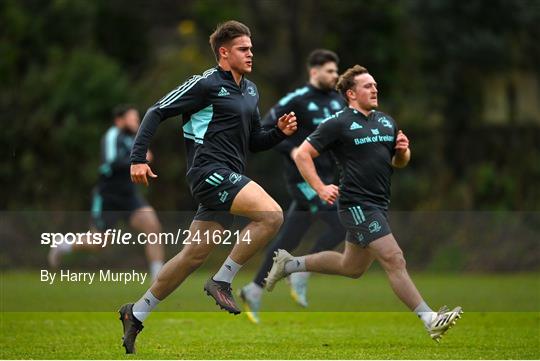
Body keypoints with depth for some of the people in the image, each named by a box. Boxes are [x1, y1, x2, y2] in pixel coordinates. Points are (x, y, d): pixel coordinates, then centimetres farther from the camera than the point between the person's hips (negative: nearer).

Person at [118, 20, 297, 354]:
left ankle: (136, 314, 18)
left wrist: (279, 132, 6)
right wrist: (138, 158, -12)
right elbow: (157, 113, -5)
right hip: (210, 172, -9)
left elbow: (254, 142, 26)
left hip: (229, 177, 9)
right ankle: (222, 281, -13)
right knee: (272, 215, -24)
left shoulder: (250, 91, 19)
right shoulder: (206, 84, -6)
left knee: (195, 255, 8)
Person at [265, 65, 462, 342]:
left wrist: (403, 151, -2)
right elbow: (302, 155, -6)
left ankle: (289, 264, 36)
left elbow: (398, 163, 21)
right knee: (394, 260, -15)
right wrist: (321, 188, -17)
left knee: (352, 268, 21)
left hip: (378, 206, 9)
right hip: (357, 204, -9)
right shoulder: (338, 124, -8)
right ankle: (430, 321, -16)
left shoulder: (386, 122, 13)